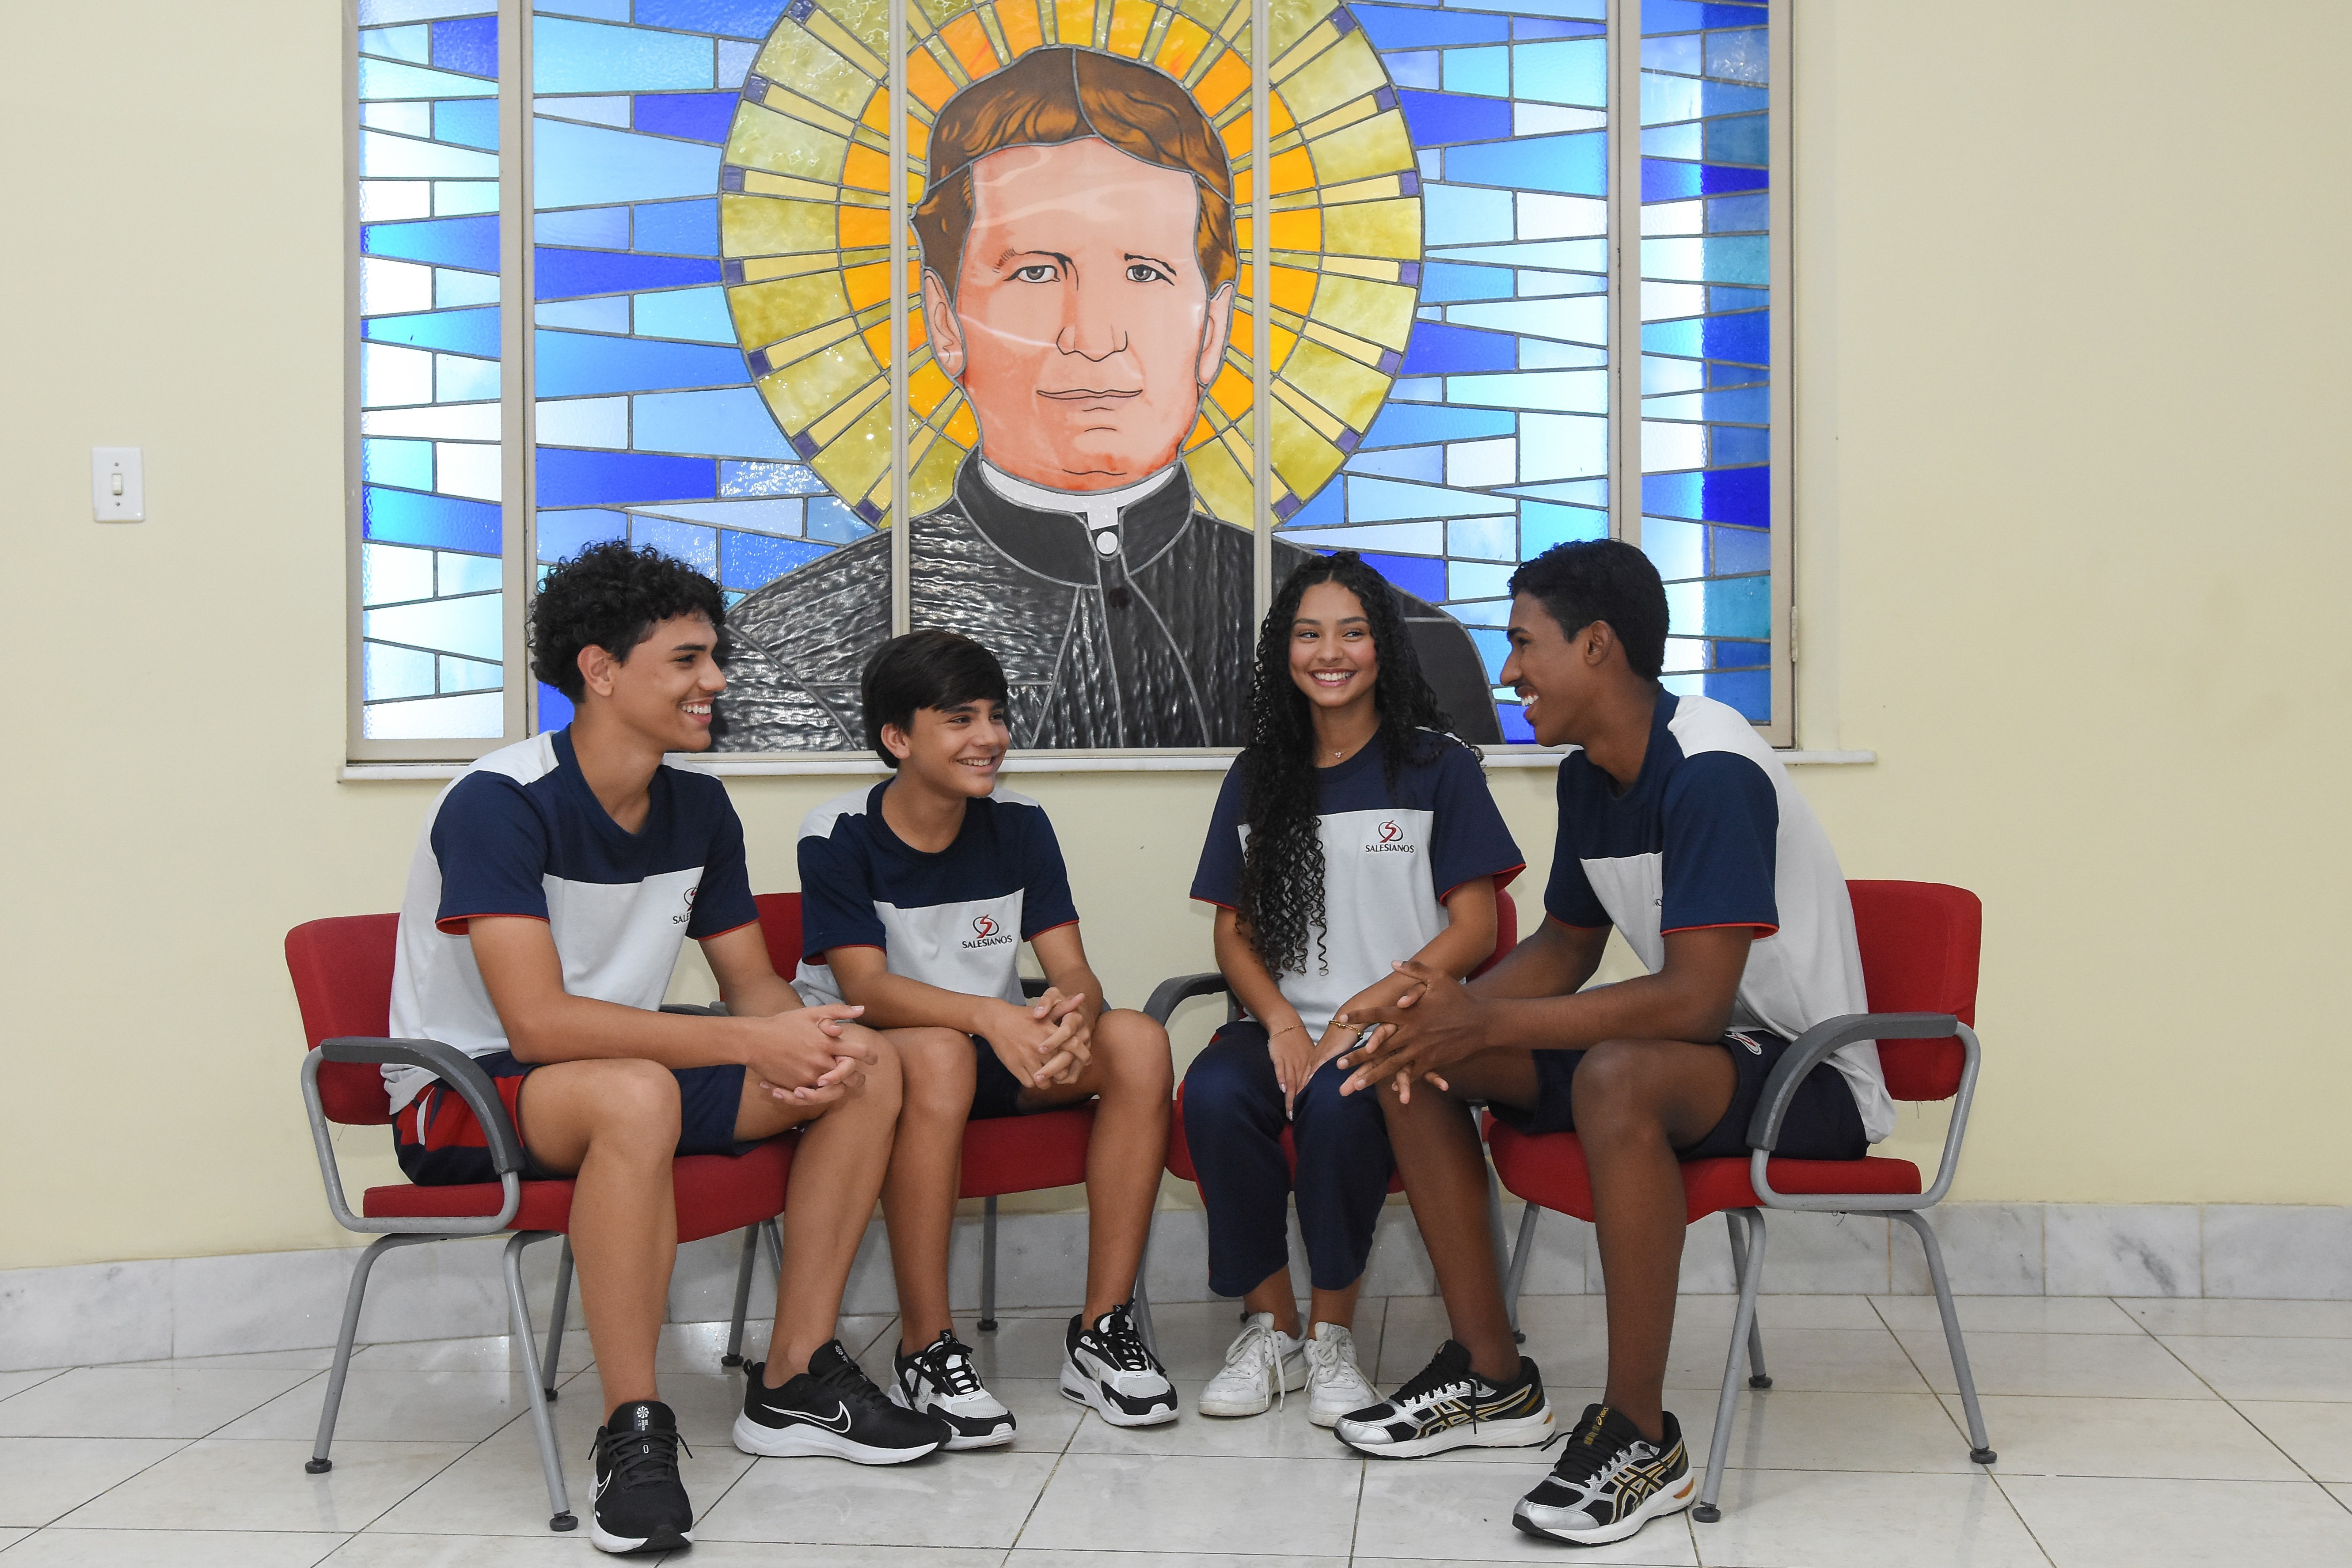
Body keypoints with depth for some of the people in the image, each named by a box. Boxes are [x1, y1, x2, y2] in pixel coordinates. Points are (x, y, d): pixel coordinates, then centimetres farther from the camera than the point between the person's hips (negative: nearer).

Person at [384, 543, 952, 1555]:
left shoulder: (699, 809, 2)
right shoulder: (497, 805, -21)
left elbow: (754, 985, 7)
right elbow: (540, 1022, -30)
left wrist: (808, 1037, -18)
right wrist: (748, 1043, -29)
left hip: (622, 1084, 8)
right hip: (462, 1093, -8)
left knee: (866, 1066, -8)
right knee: (635, 1093, -40)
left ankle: (794, 1384, -3)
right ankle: (633, 1434, -28)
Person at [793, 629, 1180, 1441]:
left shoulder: (1019, 826, 0)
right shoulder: (838, 837, -11)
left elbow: (1073, 971, -7)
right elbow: (865, 987, -23)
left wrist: (1071, 1011, -34)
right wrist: (988, 1016, -41)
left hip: (997, 1052, 5)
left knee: (1138, 1042, -21)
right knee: (938, 1054, -39)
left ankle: (1103, 1331, -18)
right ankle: (925, 1351, -28)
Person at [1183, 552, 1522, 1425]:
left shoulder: (1438, 766, 4)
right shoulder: (1257, 780, 15)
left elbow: (1473, 930, -1)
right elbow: (1233, 932, 13)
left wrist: (1364, 1012, -14)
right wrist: (1282, 1023, -8)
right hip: (1283, 1021, 3)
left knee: (1339, 1100, -35)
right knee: (1212, 1093, -29)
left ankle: (1332, 1334, -14)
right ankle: (1270, 1327, -11)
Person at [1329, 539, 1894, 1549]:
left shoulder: (1712, 773, -25)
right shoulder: (1588, 775, 4)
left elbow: (1694, 1003, -31)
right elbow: (1567, 944, 15)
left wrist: (1485, 1023, -28)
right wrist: (1449, 1014, -5)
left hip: (1811, 1072, -9)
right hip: (1695, 1041, 9)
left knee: (1618, 1078, -40)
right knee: (1415, 1061, 1)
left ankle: (1642, 1440, -25)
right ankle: (1488, 1374, 7)